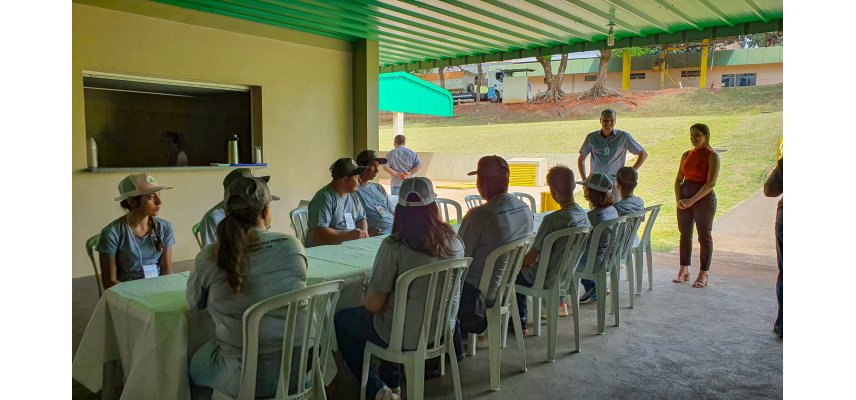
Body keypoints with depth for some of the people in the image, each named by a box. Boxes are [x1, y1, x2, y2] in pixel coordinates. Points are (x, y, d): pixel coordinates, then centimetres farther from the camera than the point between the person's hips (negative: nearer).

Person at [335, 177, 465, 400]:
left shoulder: (394, 246, -24)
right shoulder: (454, 241, -7)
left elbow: (373, 305, -18)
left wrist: (369, 293, 6)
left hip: (406, 336, -6)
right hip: (442, 329, 6)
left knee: (342, 320, 20)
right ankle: (392, 380, 40)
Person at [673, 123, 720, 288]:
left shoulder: (712, 156, -6)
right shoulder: (686, 155, 10)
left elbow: (710, 183, -14)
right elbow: (679, 179, 11)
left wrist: (692, 200, -18)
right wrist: (678, 199, -4)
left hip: (704, 198, -5)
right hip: (685, 197, 5)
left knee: (704, 236, 2)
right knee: (685, 234, 8)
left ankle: (703, 275, 8)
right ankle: (684, 270, 18)